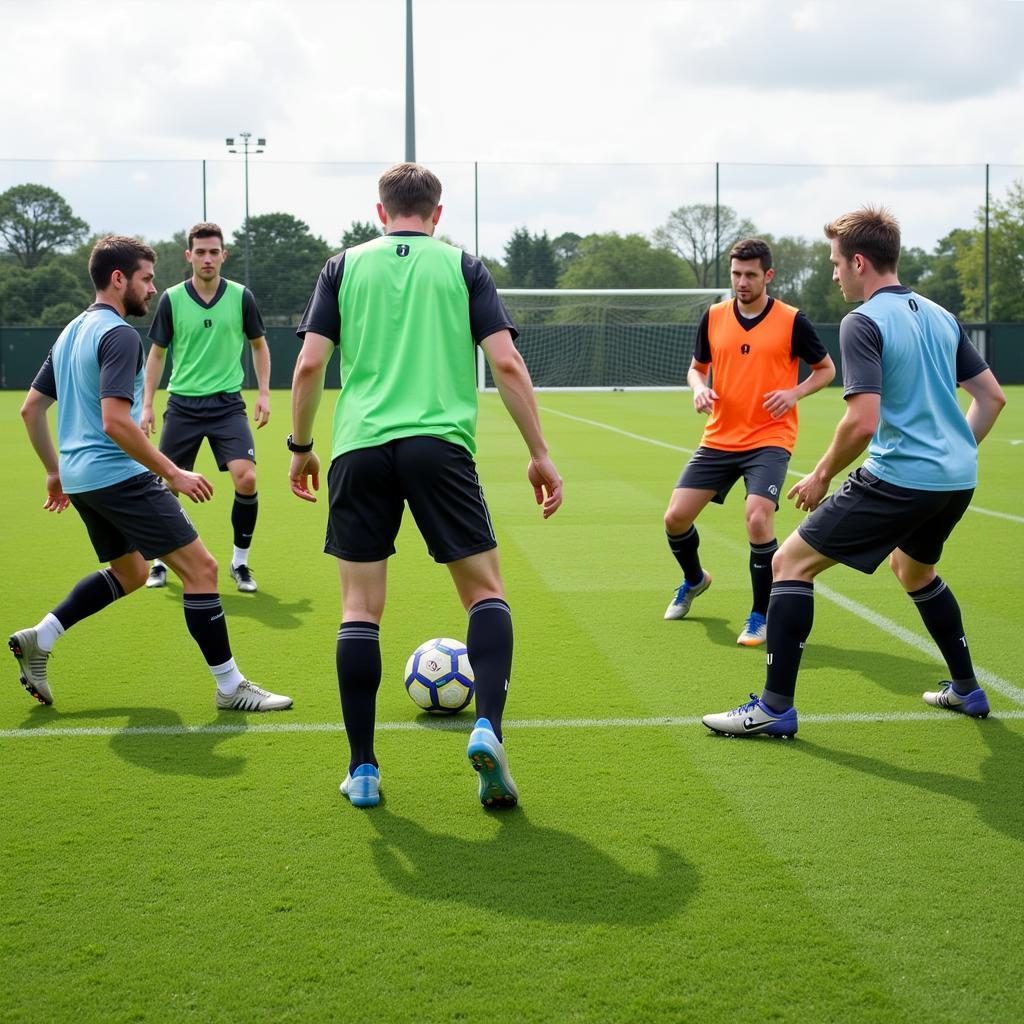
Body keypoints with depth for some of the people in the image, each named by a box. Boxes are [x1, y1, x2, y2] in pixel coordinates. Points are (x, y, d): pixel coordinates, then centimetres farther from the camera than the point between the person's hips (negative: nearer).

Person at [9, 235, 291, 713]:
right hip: (119, 475, -10)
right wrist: (174, 473, -19)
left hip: (80, 476, 10)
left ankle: (39, 638, 19)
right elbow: (115, 422, -24)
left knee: (130, 571, 26)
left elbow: (30, 408, 19)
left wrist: (55, 471, 27)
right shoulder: (118, 335, -14)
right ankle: (230, 687, -3)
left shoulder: (72, 332, 15)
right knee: (200, 567, -6)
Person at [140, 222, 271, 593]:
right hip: (182, 405, 1)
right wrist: (147, 404, 4)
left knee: (246, 480, -16)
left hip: (227, 404, 0)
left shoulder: (241, 297, -1)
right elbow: (157, 353, 9)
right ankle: (160, 561, 24)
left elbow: (259, 345, 13)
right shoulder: (171, 299, -1)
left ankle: (240, 562, 2)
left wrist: (264, 393, 5)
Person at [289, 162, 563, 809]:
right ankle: (488, 727, -13)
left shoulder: (345, 266, 13)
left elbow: (310, 364, 5)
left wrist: (301, 447, 18)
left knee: (360, 606, 7)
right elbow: (507, 363, 2)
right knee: (486, 590, 8)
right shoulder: (462, 266, 10)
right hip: (440, 444, -1)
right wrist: (540, 454, 6)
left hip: (359, 447, 1)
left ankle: (363, 769, 7)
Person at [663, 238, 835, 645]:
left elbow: (826, 368, 6)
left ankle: (761, 616, -6)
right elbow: (696, 367, 17)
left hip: (769, 439, -4)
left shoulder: (791, 321, -6)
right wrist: (699, 387, -7)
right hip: (718, 439, 4)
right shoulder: (714, 317, 4)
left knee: (758, 518, -25)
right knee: (676, 517, 1)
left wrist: (795, 393, -13)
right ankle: (694, 580, 35)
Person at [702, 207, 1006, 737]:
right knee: (913, 569, 35)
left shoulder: (863, 323, -12)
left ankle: (776, 706, -1)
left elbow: (863, 421, -22)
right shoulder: (941, 316, 12)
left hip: (898, 477, -8)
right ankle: (966, 689, 40)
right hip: (957, 479, 8)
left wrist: (822, 475, -7)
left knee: (791, 562, 1)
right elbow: (992, 396, 16)